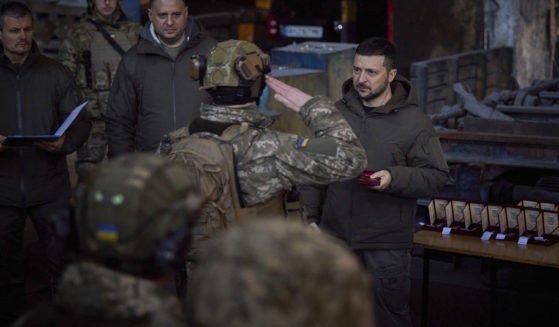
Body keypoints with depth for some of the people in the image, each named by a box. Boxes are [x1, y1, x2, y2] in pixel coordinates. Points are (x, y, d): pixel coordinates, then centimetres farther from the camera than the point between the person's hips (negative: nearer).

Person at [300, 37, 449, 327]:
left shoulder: (414, 122, -7)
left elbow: (436, 176, -7)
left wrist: (394, 178, -23)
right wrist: (311, 217, 9)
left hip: (385, 245, -4)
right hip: (334, 237, 4)